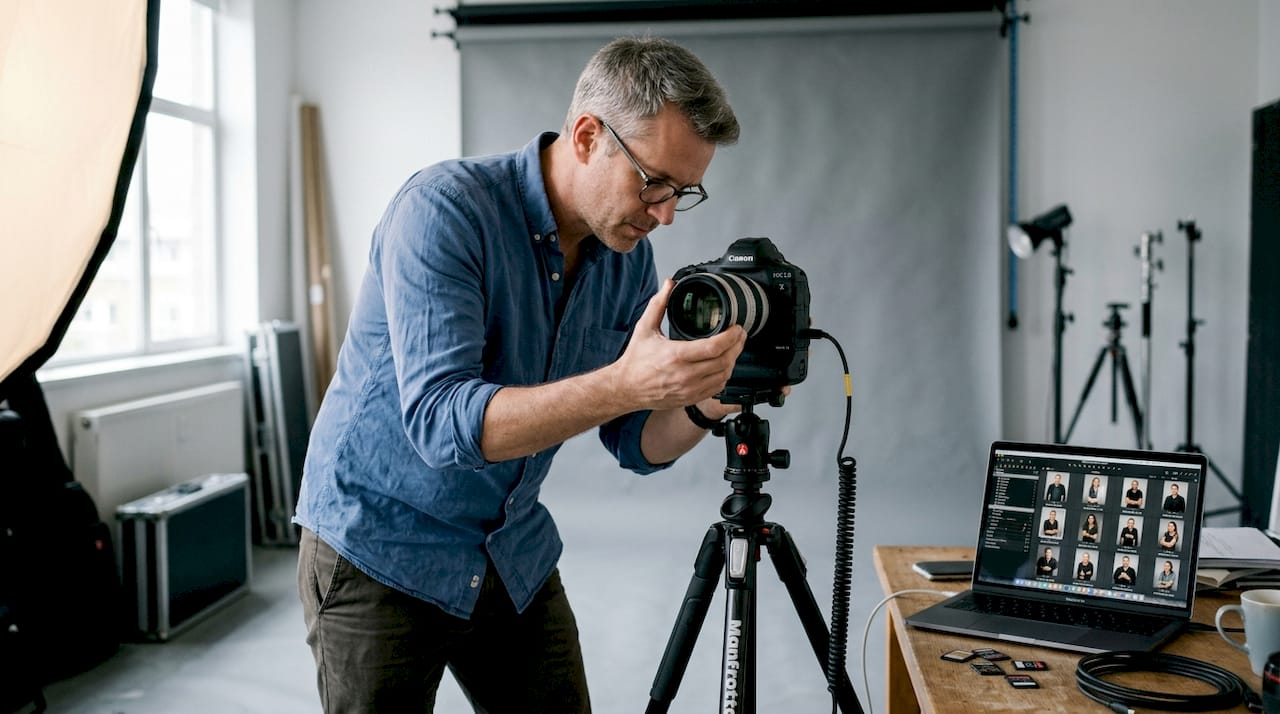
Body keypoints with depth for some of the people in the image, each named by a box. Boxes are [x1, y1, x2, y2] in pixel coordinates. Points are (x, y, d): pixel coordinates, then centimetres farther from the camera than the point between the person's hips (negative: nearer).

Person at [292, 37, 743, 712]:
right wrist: (624, 383, -42)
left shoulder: (628, 254, -3)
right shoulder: (446, 208, -22)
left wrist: (702, 406, -21)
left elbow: (638, 446, 1)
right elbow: (441, 421, -32)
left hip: (516, 554, 6)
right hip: (382, 550, -5)